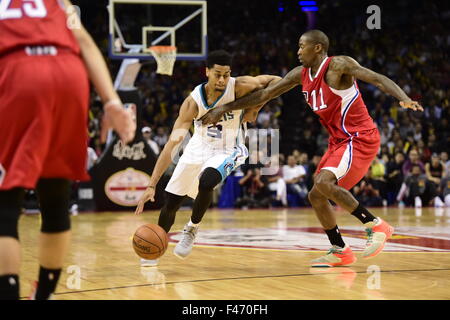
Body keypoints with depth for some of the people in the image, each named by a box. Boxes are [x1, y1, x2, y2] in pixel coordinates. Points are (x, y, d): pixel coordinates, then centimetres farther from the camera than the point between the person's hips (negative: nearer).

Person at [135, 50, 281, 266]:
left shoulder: (239, 87, -25)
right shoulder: (193, 102, -24)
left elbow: (276, 82, -10)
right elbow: (172, 144, -26)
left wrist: (254, 110, -16)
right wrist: (151, 185, -32)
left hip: (228, 150, -2)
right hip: (199, 148, 2)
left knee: (206, 182, -32)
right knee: (171, 201, 4)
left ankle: (192, 229, -4)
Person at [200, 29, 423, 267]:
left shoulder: (338, 65, -14)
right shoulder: (301, 74, 8)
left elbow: (379, 79, -22)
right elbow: (265, 94, 12)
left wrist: (404, 99, -41)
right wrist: (224, 109, 10)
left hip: (360, 138, -9)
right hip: (339, 141, 9)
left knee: (323, 182, -27)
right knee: (315, 196, 8)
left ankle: (375, 225, -18)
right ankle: (340, 252, 19)